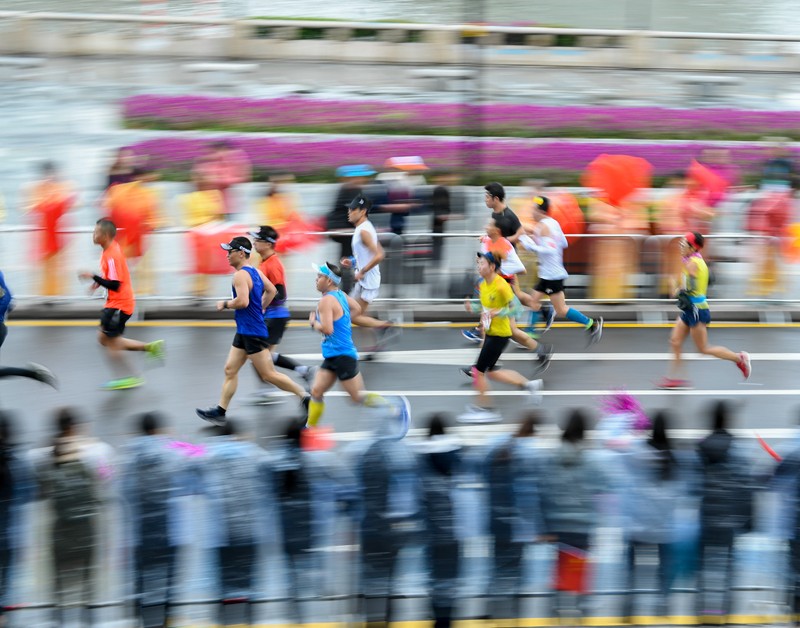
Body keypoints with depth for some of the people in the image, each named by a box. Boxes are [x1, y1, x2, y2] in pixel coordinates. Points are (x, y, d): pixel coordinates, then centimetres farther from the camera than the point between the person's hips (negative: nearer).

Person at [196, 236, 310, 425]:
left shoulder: (241, 275, -18)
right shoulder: (255, 272, 12)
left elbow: (242, 301, -30)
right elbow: (271, 291, 24)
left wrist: (225, 304, -13)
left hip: (252, 332, -10)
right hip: (244, 331, 10)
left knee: (269, 375, -5)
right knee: (230, 370, 10)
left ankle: (305, 398, -1)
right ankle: (220, 411, 12)